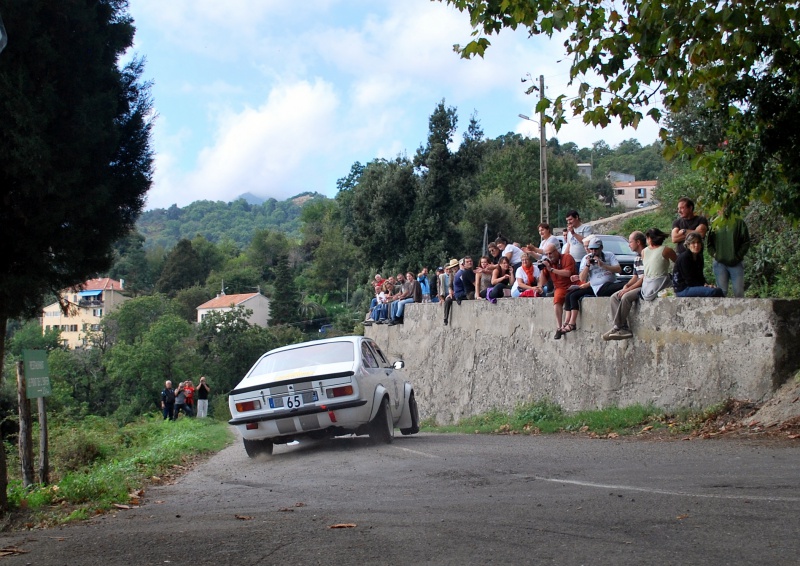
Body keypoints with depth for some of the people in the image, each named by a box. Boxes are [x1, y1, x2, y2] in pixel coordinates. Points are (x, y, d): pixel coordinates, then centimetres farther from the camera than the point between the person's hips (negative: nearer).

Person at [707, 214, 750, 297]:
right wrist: (714, 254, -2)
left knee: (739, 292, -2)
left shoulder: (739, 222, 2)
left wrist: (738, 256, -7)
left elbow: (746, 242, 2)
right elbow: (709, 243, 14)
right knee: (722, 292, 0)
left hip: (736, 263, -1)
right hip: (720, 263, 1)